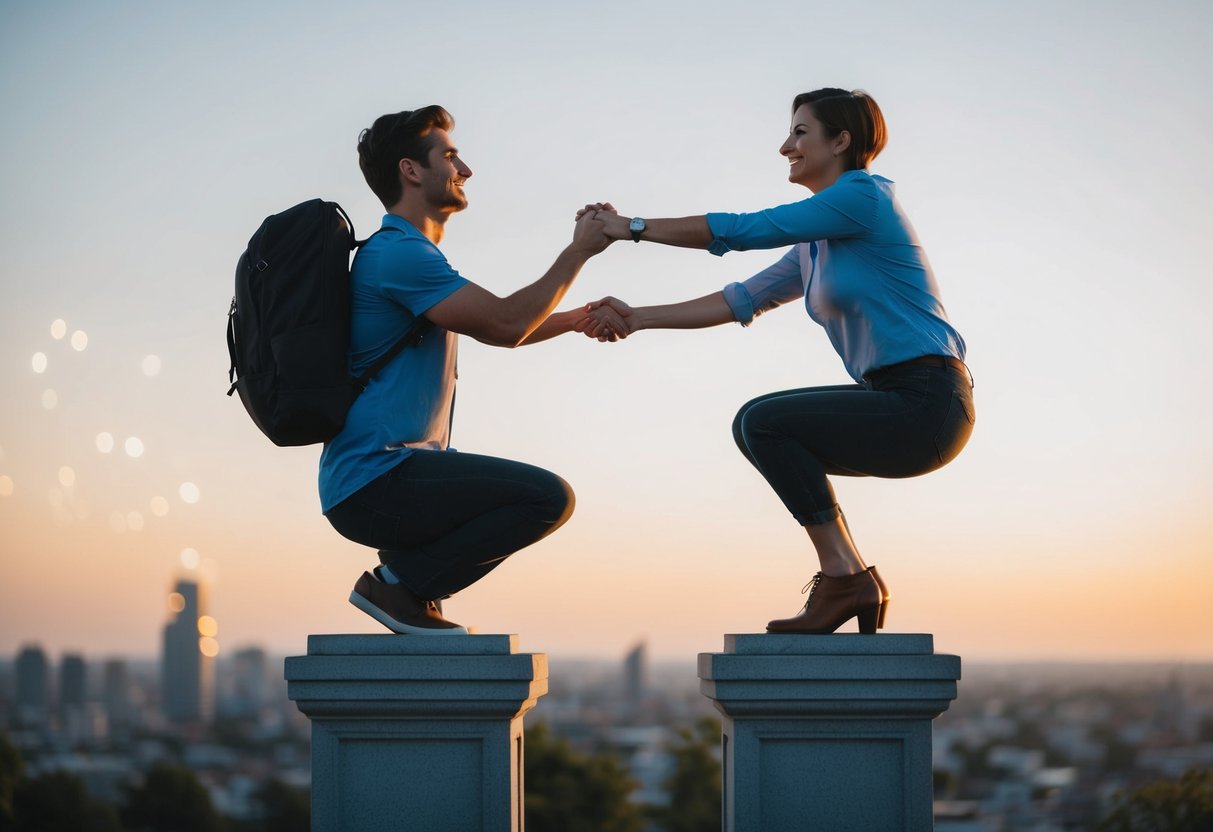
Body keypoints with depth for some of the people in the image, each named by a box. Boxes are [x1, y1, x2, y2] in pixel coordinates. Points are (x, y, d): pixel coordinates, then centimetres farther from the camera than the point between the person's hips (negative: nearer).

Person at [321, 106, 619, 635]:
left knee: (536, 493, 27)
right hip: (374, 481, -11)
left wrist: (578, 319, 19)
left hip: (375, 478, 11)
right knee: (549, 497, -20)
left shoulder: (407, 254, 21)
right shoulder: (399, 253, -14)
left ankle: (406, 576, 11)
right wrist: (578, 251, -8)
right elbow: (507, 323, -18)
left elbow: (499, 332, 28)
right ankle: (399, 584, -9)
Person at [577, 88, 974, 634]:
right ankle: (856, 582, 12)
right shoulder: (815, 246, 18)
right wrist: (636, 318, 13)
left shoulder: (862, 196, -10)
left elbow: (742, 231, -11)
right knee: (759, 427, 15)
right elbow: (740, 301, 18)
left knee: (761, 422, -13)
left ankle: (842, 573, -10)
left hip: (926, 404, -10)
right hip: (896, 401, 10)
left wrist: (634, 228, -5)